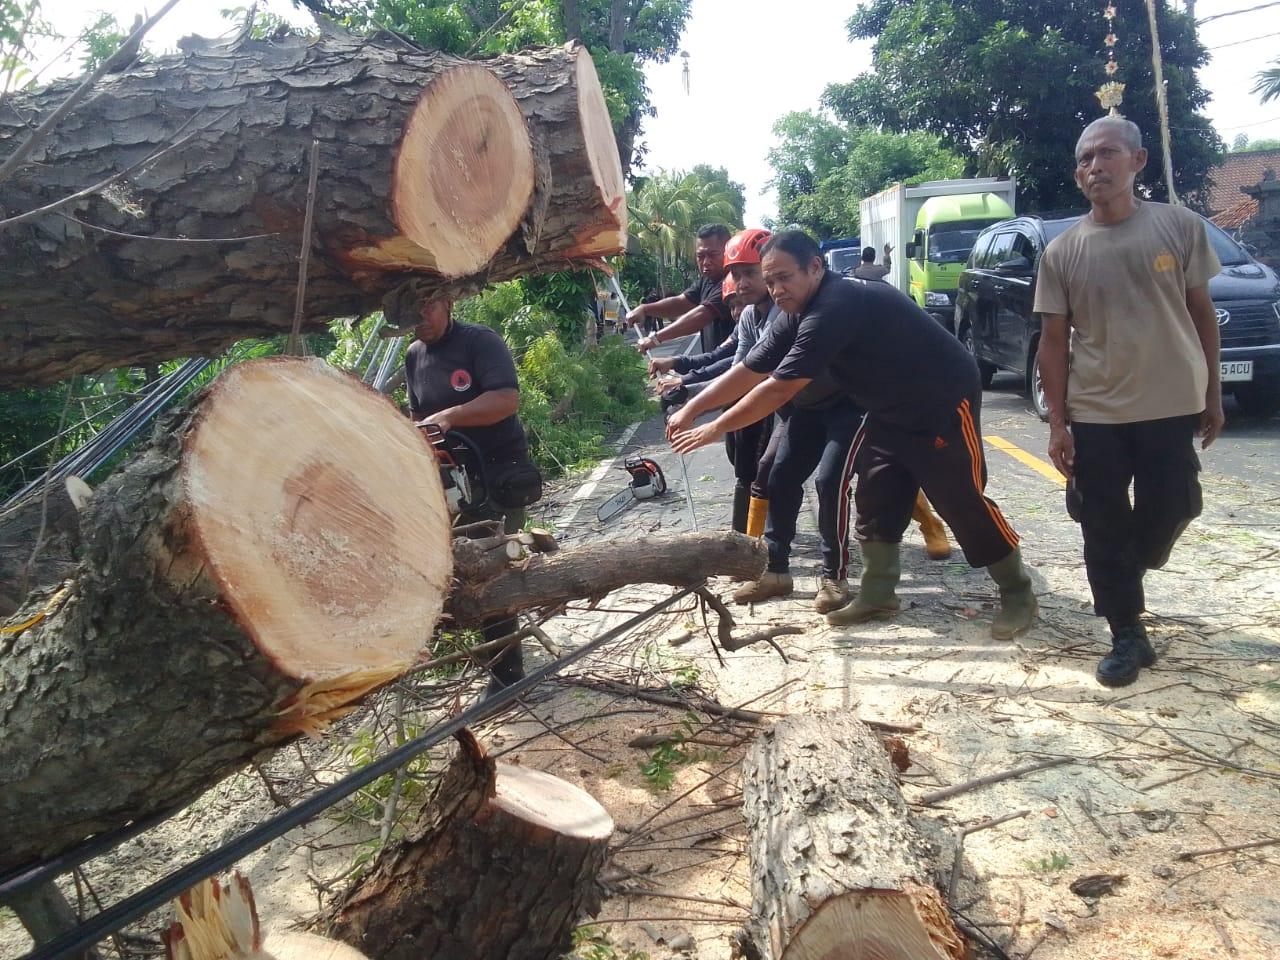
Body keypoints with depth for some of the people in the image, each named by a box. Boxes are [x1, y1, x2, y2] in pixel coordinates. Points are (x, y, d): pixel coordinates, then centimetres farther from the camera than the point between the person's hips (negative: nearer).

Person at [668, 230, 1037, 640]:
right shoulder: (797, 316, 0)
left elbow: (779, 389, -30)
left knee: (964, 503, -4)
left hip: (944, 403, -9)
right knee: (874, 496, 6)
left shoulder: (836, 307, -31)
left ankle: (1019, 595, 12)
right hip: (892, 409, 9)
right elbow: (748, 370, 3)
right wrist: (690, 411, -1)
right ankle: (878, 594, 17)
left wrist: (715, 428, -22)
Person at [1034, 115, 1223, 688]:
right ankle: (1127, 635, 17)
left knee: (1170, 511, 8)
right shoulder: (1062, 252, -1)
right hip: (1095, 414, 0)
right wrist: (1058, 423, -4)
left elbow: (1201, 313, 6)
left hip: (1172, 406, 0)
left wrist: (1212, 394, 7)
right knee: (1105, 528, 3)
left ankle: (1126, 574, 40)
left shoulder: (1180, 226, -1)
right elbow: (1054, 341, 1)